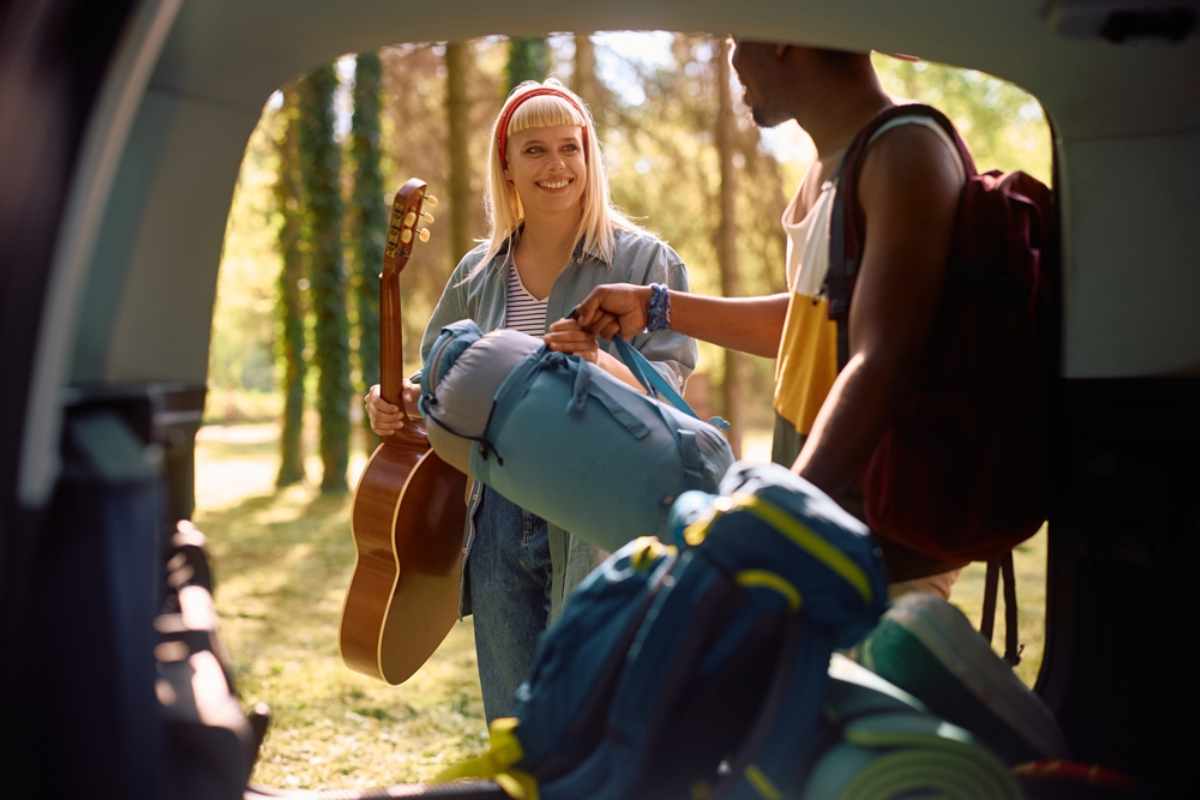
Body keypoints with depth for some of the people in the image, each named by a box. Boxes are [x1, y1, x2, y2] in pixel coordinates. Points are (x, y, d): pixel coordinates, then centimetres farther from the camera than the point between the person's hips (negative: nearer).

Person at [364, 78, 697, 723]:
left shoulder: (642, 260, -2)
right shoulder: (479, 274, 10)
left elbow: (668, 388, -9)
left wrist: (600, 363, -29)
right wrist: (397, 404, -4)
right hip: (499, 520, 4)